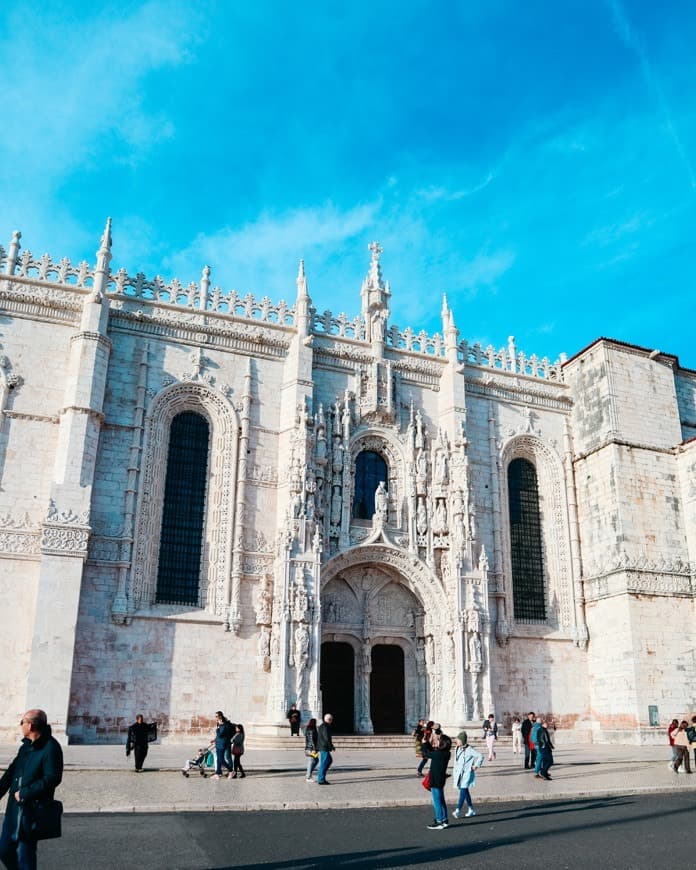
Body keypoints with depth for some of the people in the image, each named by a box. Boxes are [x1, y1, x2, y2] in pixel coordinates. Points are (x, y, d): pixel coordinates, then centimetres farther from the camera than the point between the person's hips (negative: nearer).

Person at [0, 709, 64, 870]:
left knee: (24, 853, -1)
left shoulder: (51, 747, -16)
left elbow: (52, 778, -21)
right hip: (14, 808, 8)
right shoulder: (26, 746, 11)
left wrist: (25, 793, -18)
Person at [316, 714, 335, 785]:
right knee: (324, 763, -5)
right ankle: (321, 780, -1)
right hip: (324, 747, -10)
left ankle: (321, 777, 19)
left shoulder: (321, 726, 17)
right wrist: (332, 747, -14)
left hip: (322, 747, 10)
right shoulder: (325, 727, -16)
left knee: (330, 760, 18)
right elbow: (327, 738, -22)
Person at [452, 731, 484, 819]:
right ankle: (471, 810, 24)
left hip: (467, 773, -7)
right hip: (459, 773, 7)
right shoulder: (457, 749, 9)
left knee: (463, 790, -14)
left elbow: (480, 756, -10)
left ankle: (458, 810, -18)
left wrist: (476, 765, -10)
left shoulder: (469, 750, -12)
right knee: (465, 791, 13)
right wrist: (454, 774, 17)